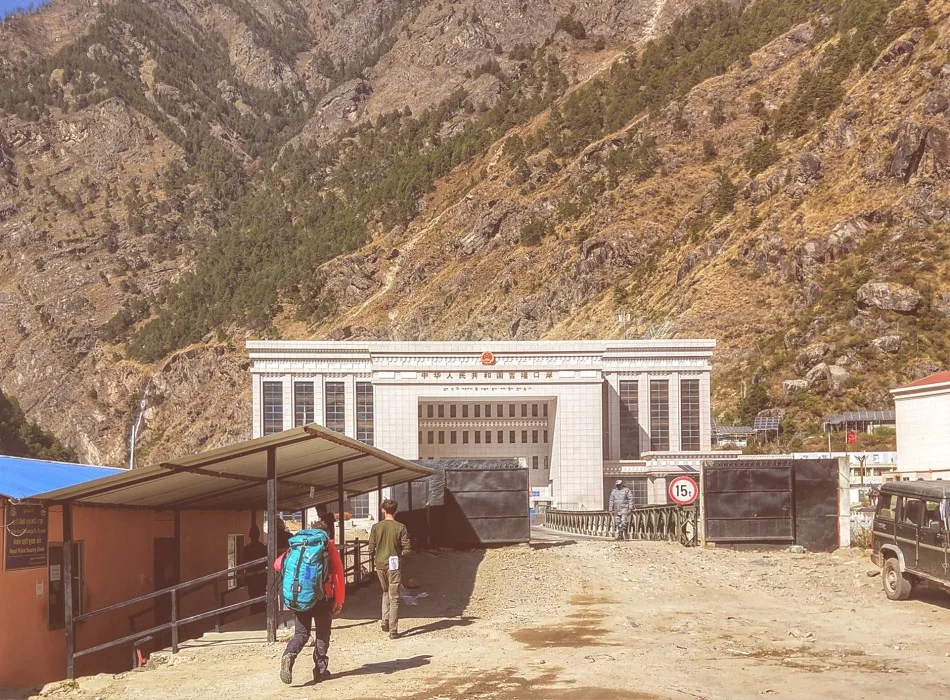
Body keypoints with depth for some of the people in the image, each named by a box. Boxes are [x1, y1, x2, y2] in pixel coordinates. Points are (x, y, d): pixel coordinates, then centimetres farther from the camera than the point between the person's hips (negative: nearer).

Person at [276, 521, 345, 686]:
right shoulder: (329, 547, 4)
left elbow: (278, 564, 2)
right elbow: (338, 575, -3)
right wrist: (339, 601, -1)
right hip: (322, 597, -2)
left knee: (301, 633, 8)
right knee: (322, 634, 12)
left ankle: (289, 656, -19)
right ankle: (321, 670, 11)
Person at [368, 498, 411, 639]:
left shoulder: (376, 527, -3)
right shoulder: (400, 527, -8)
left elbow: (371, 548, -2)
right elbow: (407, 549, -10)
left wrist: (372, 559, 16)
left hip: (380, 564, 2)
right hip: (394, 565, -2)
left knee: (385, 592, 25)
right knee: (394, 598, 3)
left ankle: (385, 620, 11)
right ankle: (393, 631, 2)